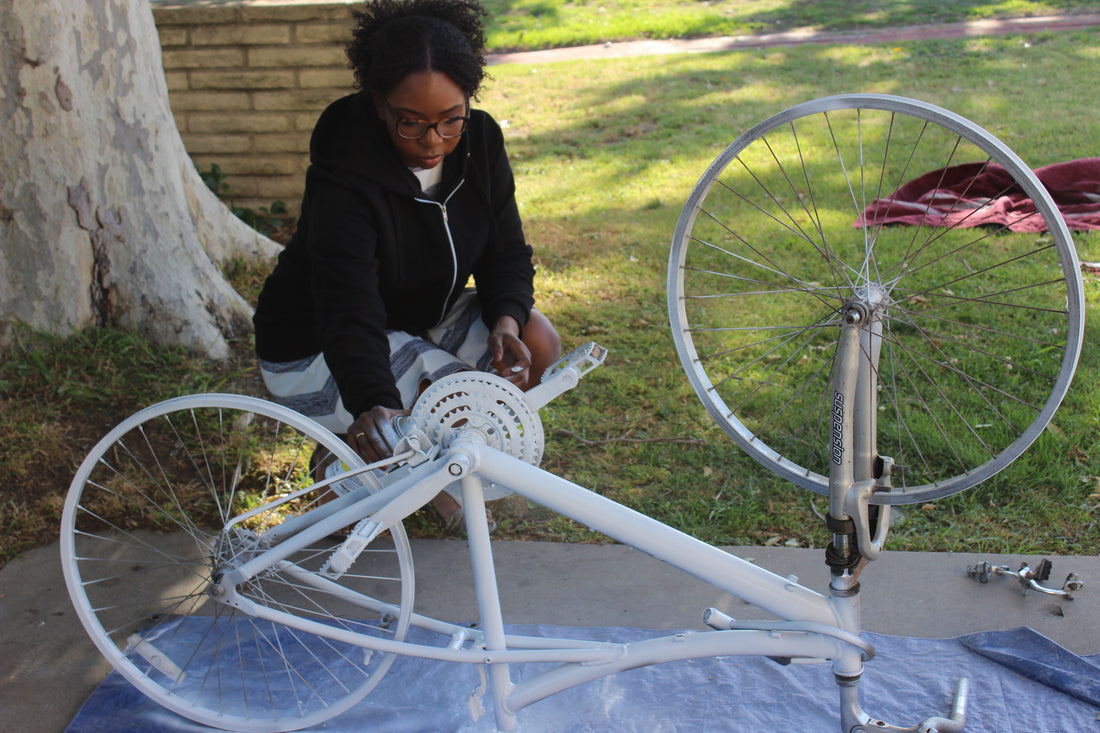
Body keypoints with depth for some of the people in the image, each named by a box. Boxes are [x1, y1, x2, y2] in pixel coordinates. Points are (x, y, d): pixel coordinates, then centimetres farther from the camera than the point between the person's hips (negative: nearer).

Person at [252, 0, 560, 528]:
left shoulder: (480, 141, -12)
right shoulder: (345, 176, -31)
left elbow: (507, 251, -5)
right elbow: (349, 311, -41)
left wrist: (505, 319, -27)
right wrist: (374, 404, -58)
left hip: (422, 315, 7)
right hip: (316, 346, -6)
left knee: (538, 345, -13)